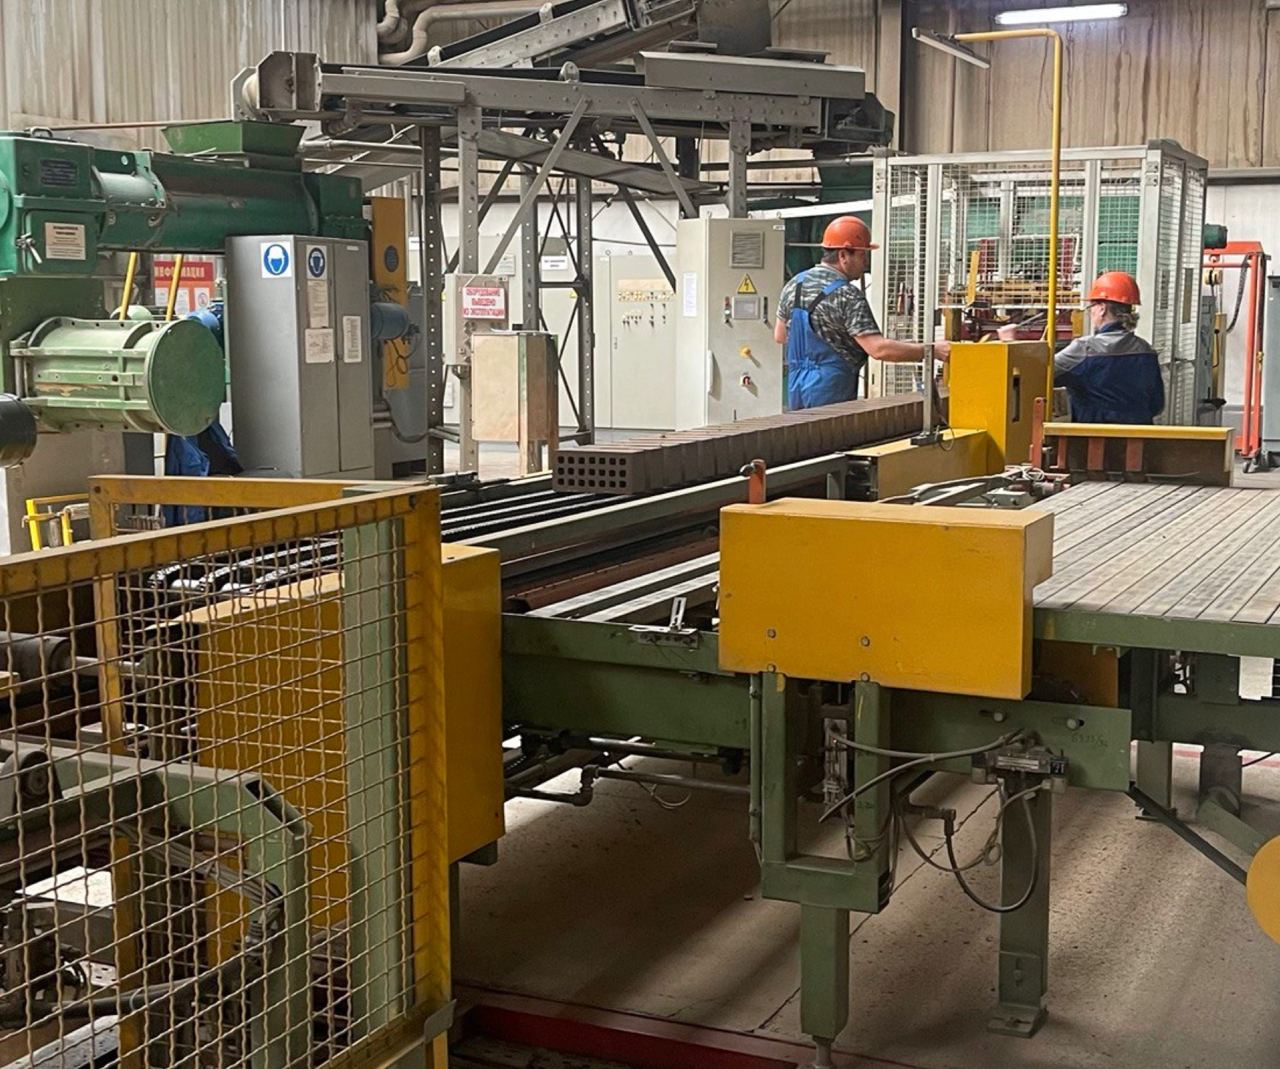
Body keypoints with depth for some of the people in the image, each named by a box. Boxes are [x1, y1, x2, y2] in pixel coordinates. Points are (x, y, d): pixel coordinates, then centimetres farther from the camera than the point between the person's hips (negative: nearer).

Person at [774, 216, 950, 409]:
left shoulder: (794, 285, 6)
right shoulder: (848, 297, -18)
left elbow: (780, 336, 17)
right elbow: (878, 349, -24)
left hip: (796, 389, 8)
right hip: (831, 393, -8)